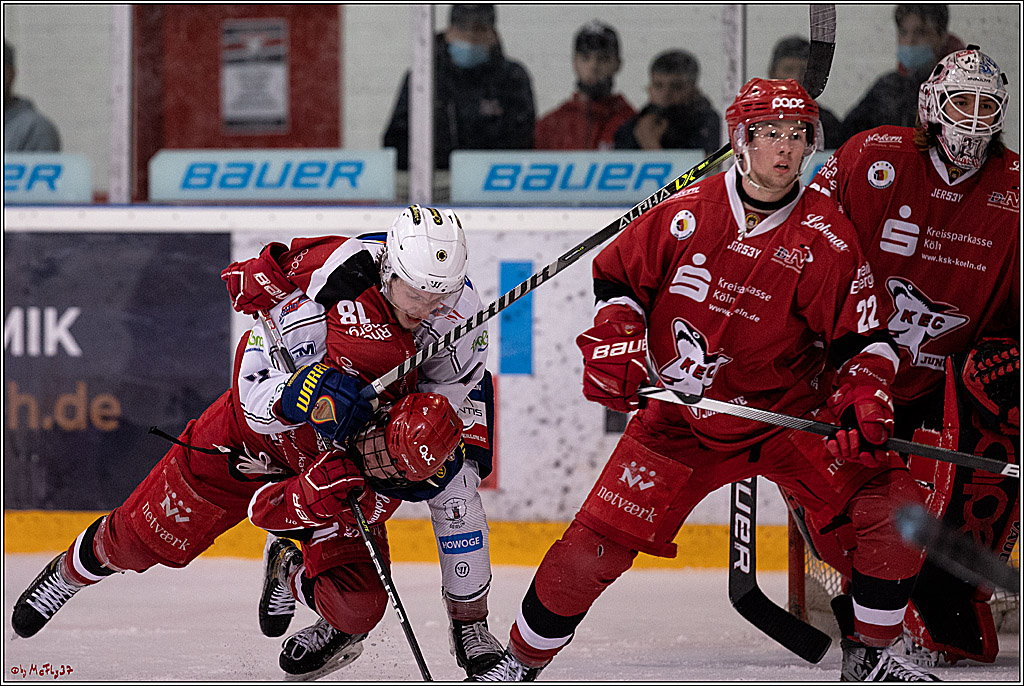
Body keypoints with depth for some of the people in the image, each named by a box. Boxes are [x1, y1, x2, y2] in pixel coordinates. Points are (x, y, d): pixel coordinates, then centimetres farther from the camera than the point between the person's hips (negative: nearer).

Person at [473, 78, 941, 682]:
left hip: (788, 418, 0)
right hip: (677, 421, 0)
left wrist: (864, 397, -23)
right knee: (597, 541, -8)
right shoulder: (687, 214, -8)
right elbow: (618, 277, 7)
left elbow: (863, 337, -6)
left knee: (893, 505, -16)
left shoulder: (826, 237, -9)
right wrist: (617, 342, -9)